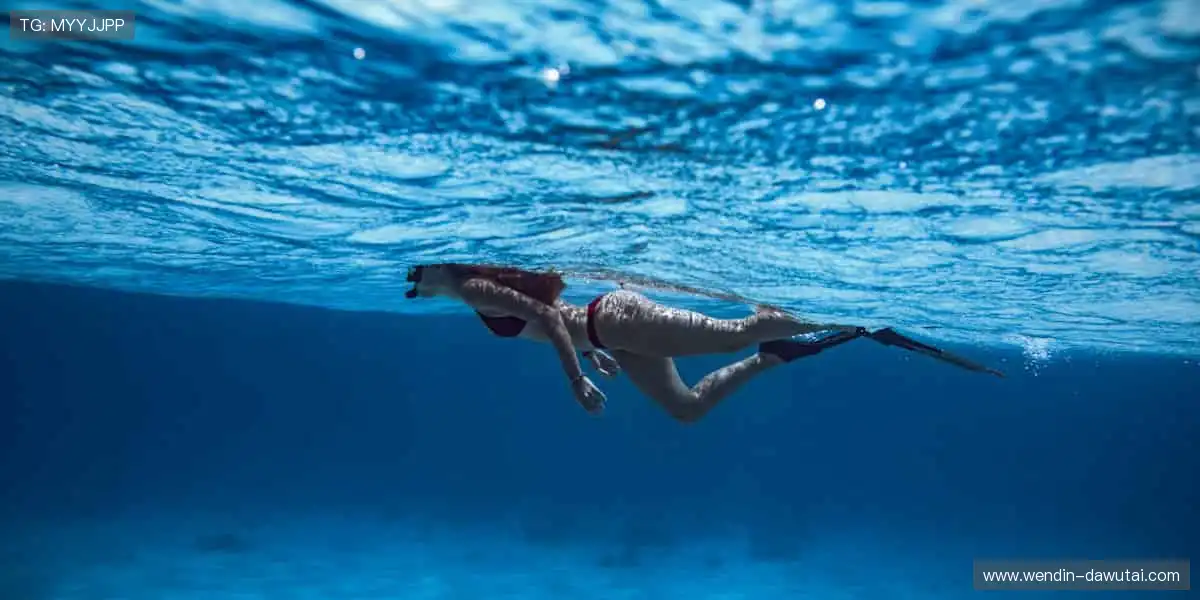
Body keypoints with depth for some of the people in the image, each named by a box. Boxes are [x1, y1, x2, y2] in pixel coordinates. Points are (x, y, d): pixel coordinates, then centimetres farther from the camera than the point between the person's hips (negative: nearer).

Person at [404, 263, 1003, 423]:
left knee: (733, 333, -13)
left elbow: (545, 315, -20)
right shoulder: (487, 288, 19)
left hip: (616, 320, -10)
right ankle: (774, 355, 16)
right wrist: (593, 350, 29)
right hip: (611, 331, 10)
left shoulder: (475, 288, -9)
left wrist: (576, 379, -19)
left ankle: (864, 326, -6)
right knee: (687, 407, 15)